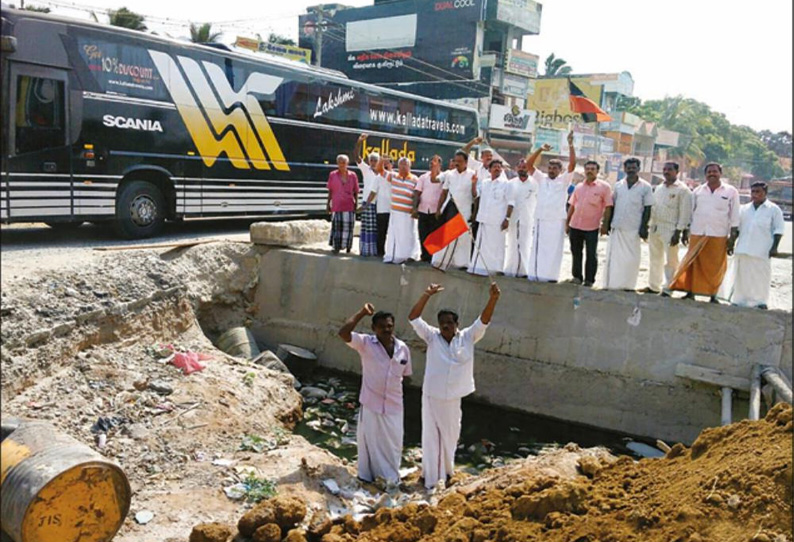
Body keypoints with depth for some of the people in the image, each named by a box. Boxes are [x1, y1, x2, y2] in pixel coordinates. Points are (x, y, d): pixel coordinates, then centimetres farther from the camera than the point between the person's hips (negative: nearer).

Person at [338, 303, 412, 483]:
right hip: (371, 404, -3)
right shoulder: (366, 343, -13)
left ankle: (391, 478, 36)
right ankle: (368, 478, 32)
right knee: (370, 442, 12)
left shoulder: (403, 348, -4)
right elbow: (343, 333, -28)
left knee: (393, 443, 16)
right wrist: (362, 313, -29)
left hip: (394, 406, 3)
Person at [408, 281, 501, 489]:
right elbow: (413, 318, -17)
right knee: (431, 437, 8)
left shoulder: (467, 338, -4)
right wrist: (426, 296, -31)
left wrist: (493, 299, -31)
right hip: (432, 397, -2)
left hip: (453, 399, 2)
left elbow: (484, 320, -14)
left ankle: (446, 472, 42)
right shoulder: (432, 337, -8)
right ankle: (431, 478, 22)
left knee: (450, 437, 19)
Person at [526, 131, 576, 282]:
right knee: (538, 247, 6)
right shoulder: (541, 178, 12)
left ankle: (550, 275, 0)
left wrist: (570, 145, -15)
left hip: (557, 220, -3)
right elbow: (529, 164, 4)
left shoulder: (564, 180, 5)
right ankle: (535, 274, 11)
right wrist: (540, 150, -6)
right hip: (540, 219, 3)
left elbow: (572, 164, -7)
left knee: (553, 248, -2)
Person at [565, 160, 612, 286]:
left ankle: (589, 279, 11)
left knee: (591, 254, 3)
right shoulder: (579, 186, 10)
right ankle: (577, 276, 22)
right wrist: (567, 223, 11)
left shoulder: (604, 186, -3)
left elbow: (608, 207, -5)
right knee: (576, 252, 11)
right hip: (575, 226, 4)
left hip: (592, 227, -4)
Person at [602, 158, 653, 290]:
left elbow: (647, 209, -2)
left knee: (631, 258, 3)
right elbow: (611, 206, 10)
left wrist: (643, 227, -9)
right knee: (614, 256, 5)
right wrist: (607, 224, 5)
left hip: (634, 229, -3)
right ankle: (612, 284, 12)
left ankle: (628, 285, 11)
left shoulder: (645, 187, -1)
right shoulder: (618, 185, 8)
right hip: (617, 227, 3)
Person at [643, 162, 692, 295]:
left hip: (670, 230, -7)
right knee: (655, 259, 14)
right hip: (655, 228, 7)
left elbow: (685, 213, -10)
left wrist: (678, 232, -15)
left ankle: (667, 288, 4)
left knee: (671, 260, -2)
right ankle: (653, 286, 24)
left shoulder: (682, 190, -6)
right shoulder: (659, 188, 15)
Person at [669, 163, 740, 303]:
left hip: (718, 236, -2)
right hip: (697, 234, 2)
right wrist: (685, 231, 8)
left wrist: (732, 237, -2)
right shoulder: (697, 191, 9)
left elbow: (734, 216, 3)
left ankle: (713, 295, 12)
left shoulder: (731, 192, 3)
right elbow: (690, 212, 13)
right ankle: (690, 292, 10)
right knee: (693, 263, 2)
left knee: (715, 266, 3)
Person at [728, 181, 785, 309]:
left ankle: (760, 300, 8)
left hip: (762, 250, -4)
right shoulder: (744, 209, 13)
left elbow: (778, 230, -1)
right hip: (743, 249, 4)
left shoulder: (774, 209, 2)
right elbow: (736, 228, 17)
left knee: (761, 275, -1)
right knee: (742, 274, 7)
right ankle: (740, 299, 15)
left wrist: (774, 247, -8)